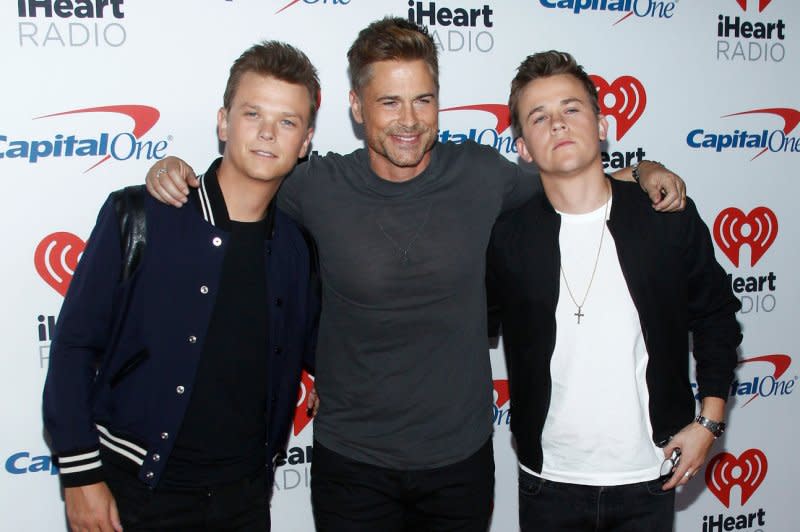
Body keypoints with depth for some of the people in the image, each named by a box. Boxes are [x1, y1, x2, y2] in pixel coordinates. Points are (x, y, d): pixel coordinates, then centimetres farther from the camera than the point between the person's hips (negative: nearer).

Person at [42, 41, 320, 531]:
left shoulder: (297, 244, 1)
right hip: (139, 490, -3)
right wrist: (80, 475, -9)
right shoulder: (138, 218, -11)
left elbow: (310, 351, 15)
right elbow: (75, 345, -8)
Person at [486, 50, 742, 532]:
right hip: (549, 480, 0)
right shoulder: (507, 233, -9)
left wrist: (709, 422, 2)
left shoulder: (670, 219, -7)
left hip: (649, 478, 1)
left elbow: (716, 317, 5)